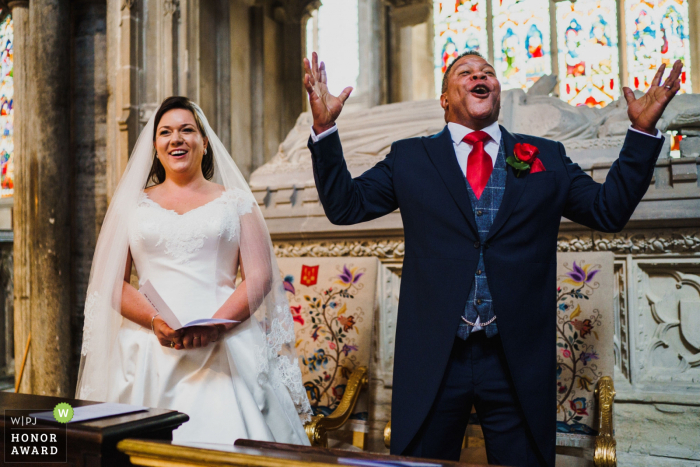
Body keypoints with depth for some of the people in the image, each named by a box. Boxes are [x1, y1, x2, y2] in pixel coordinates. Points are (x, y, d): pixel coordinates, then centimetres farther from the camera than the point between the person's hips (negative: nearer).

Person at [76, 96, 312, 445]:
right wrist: (155, 321, -9)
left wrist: (217, 325, -14)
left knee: (228, 440, -13)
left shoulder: (235, 201, 11)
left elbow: (259, 276, 2)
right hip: (149, 350, 1)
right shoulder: (133, 204, 16)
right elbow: (111, 283, 9)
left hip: (225, 346, -1)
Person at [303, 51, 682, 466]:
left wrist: (643, 130, 3)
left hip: (520, 363, 1)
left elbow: (609, 210, 10)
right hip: (432, 359, 0)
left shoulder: (548, 158, 11)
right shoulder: (409, 158, 9)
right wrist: (325, 128, -5)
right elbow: (344, 205, 5)